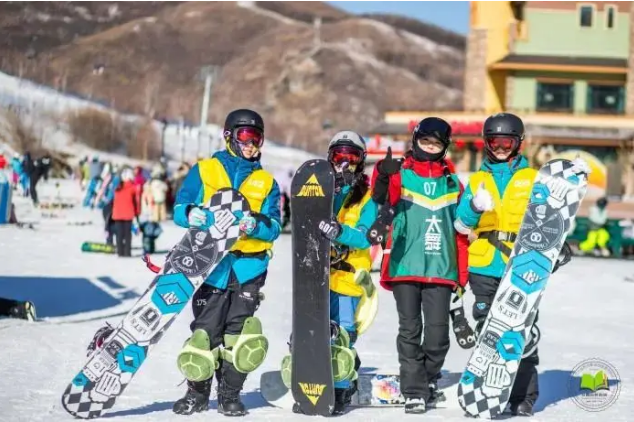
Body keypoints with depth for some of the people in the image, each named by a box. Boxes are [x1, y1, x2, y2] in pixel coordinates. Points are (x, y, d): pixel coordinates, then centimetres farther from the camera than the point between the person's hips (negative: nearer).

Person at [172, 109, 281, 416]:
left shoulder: (266, 182, 15)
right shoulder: (204, 170, 10)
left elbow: (273, 227, 5)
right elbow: (180, 210, 2)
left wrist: (255, 224, -17)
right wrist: (195, 214, -21)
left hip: (248, 267, 1)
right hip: (210, 264, -1)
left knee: (239, 333, -3)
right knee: (205, 331, -3)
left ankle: (230, 395, 10)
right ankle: (197, 393, 13)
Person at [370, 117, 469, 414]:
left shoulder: (453, 183, 14)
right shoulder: (401, 175, 5)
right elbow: (382, 197, -16)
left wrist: (462, 274, 14)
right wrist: (383, 176, -38)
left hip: (440, 269, 2)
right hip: (404, 266, -2)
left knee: (438, 331, -2)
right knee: (409, 330, 1)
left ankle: (429, 379, 21)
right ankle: (414, 392, 7)